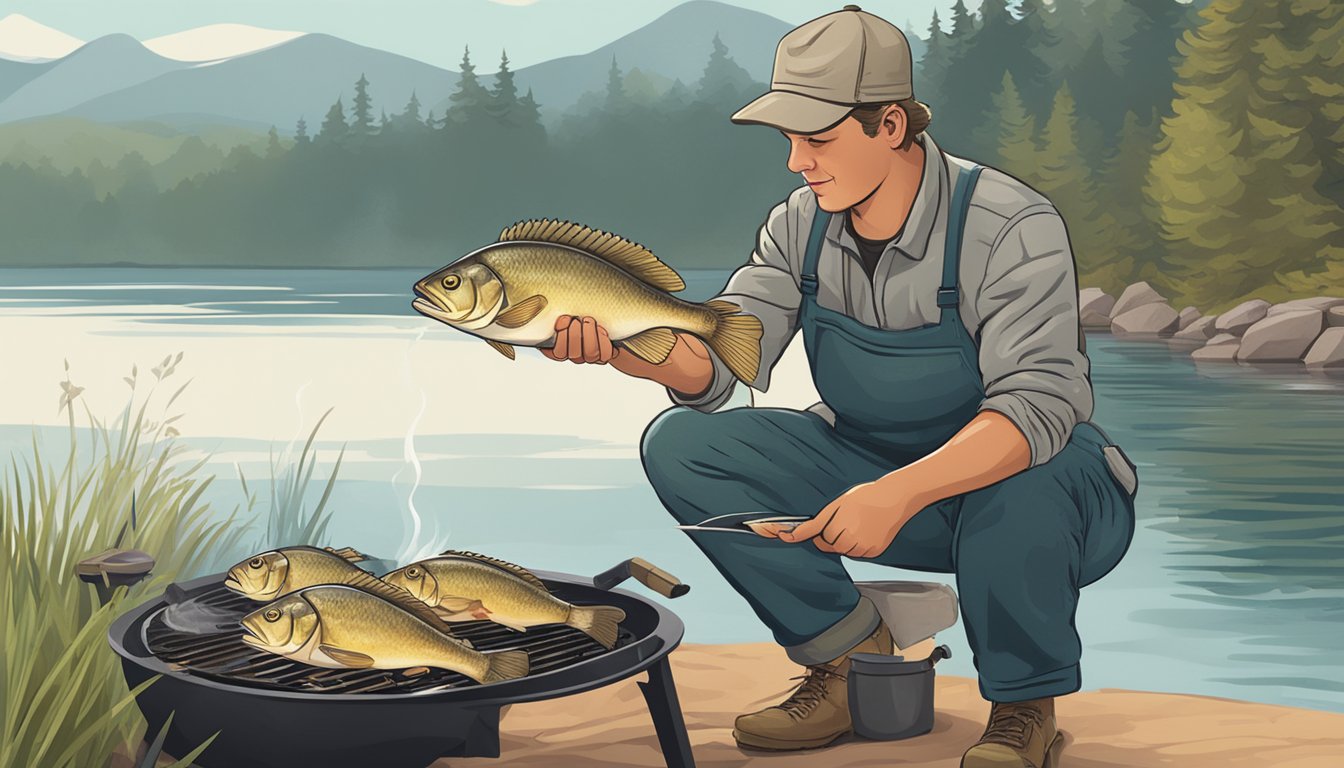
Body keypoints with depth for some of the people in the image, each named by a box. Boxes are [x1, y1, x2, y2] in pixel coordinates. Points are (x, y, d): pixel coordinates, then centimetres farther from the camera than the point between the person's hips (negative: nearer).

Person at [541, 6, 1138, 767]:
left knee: (1016, 491, -43)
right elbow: (717, 366, -12)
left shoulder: (1012, 227, -24)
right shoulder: (801, 227, -5)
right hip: (873, 479, 5)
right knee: (683, 442, -12)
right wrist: (615, 344, -34)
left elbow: (1040, 404, -34)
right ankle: (852, 653, 0)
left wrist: (900, 493, -48)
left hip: (1037, 482, -5)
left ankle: (1026, 704, -10)